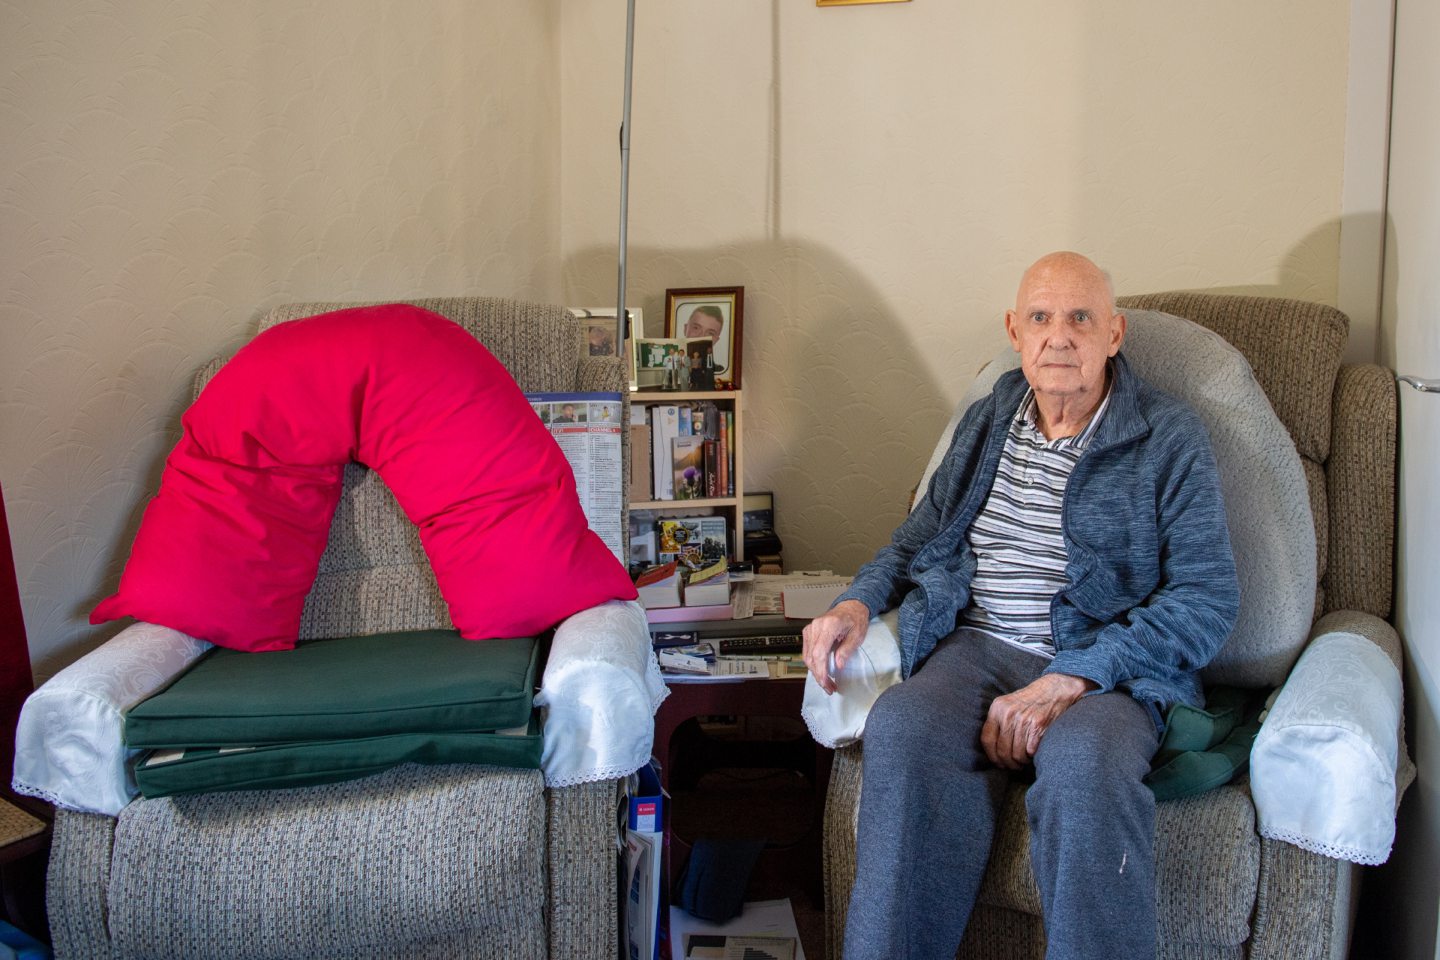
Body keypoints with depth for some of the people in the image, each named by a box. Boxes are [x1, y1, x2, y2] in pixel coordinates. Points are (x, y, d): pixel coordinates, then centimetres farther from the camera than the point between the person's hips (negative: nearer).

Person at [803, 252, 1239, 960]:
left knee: (1082, 758, -39)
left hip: (1106, 671, -3)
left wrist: (1071, 678, -19)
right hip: (978, 649, 3)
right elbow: (920, 537, 29)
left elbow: (1208, 597, -7)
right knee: (901, 728, -32)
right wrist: (858, 602, 6)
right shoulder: (986, 422, 18)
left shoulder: (1170, 438, 2)